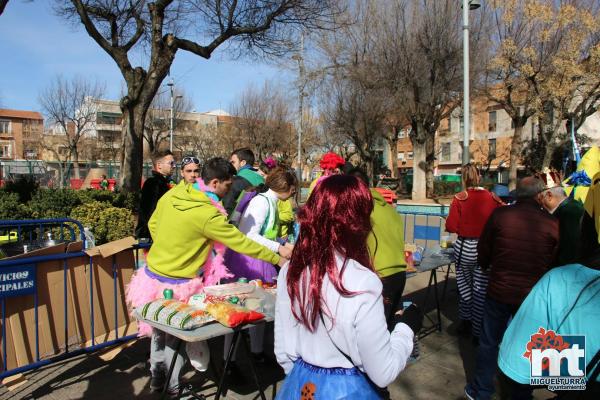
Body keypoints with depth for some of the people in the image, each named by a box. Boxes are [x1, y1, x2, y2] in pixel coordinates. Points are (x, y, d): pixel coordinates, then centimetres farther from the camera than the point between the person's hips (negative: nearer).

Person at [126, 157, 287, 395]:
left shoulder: (173, 194, -4)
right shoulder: (208, 214, -24)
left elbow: (153, 224, 9)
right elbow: (241, 243, -19)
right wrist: (276, 259, -10)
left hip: (153, 272, 7)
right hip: (177, 285, -7)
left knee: (160, 329, 23)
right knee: (176, 335, 13)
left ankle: (156, 377, 41)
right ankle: (174, 387, 30)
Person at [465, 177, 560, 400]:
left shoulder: (500, 214, -12)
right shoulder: (552, 224, -12)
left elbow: (483, 249, 0)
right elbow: (556, 263, 0)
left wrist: (485, 267, 22)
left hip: (499, 290, 0)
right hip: (532, 295, 0)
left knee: (489, 342, 16)